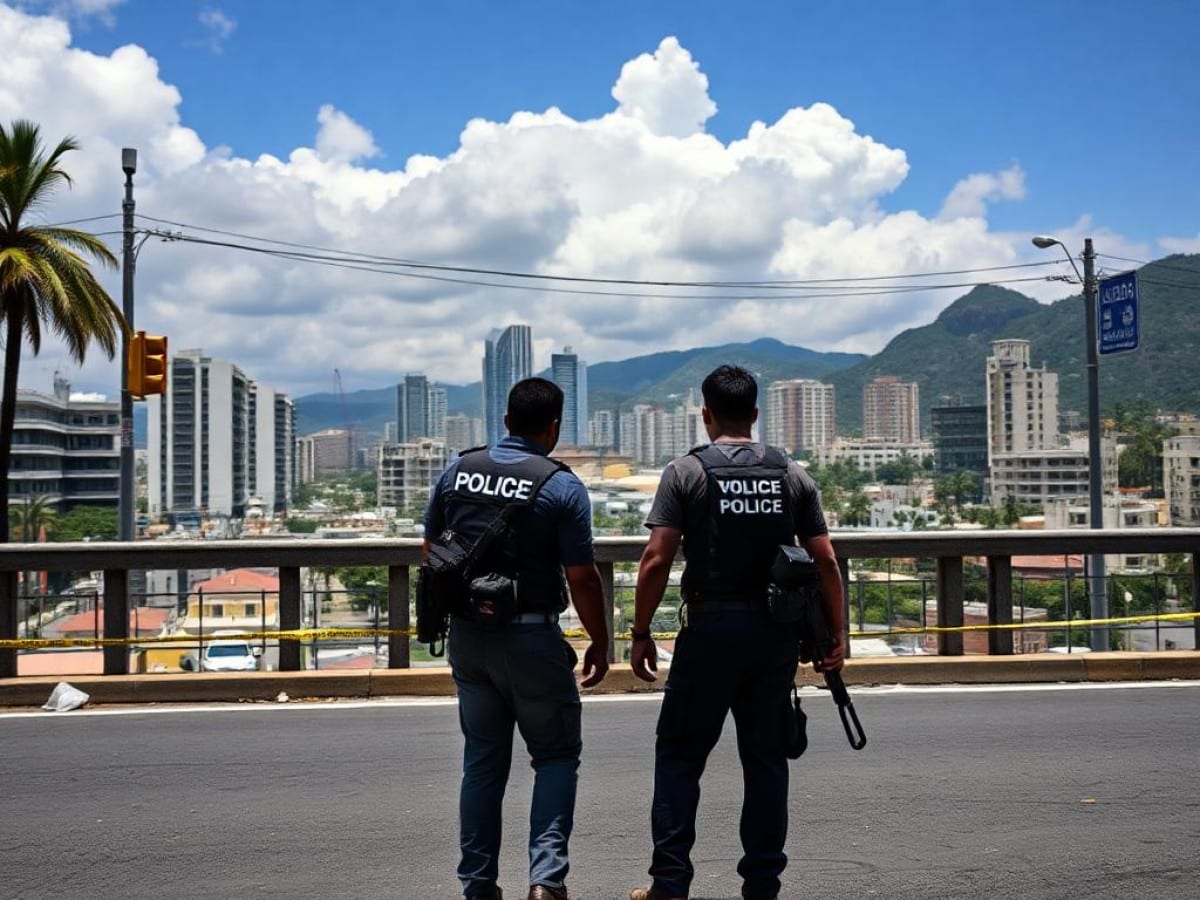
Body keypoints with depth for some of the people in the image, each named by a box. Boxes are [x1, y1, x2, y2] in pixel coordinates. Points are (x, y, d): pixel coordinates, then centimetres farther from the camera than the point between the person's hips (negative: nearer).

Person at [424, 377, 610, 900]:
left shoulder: (457, 471, 2)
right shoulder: (562, 486, -12)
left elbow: (430, 548, 11)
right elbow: (582, 579, -13)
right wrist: (599, 643, 0)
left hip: (467, 636, 5)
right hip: (531, 640, -4)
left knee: (483, 760, 16)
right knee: (556, 756, 11)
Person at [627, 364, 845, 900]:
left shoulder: (685, 472, -3)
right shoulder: (792, 475, 7)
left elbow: (656, 561, -9)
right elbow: (825, 561, 2)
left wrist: (641, 634, -2)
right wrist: (835, 635, 8)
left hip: (710, 630, -3)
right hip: (776, 634, 3)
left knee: (680, 755, 9)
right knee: (766, 758, 12)